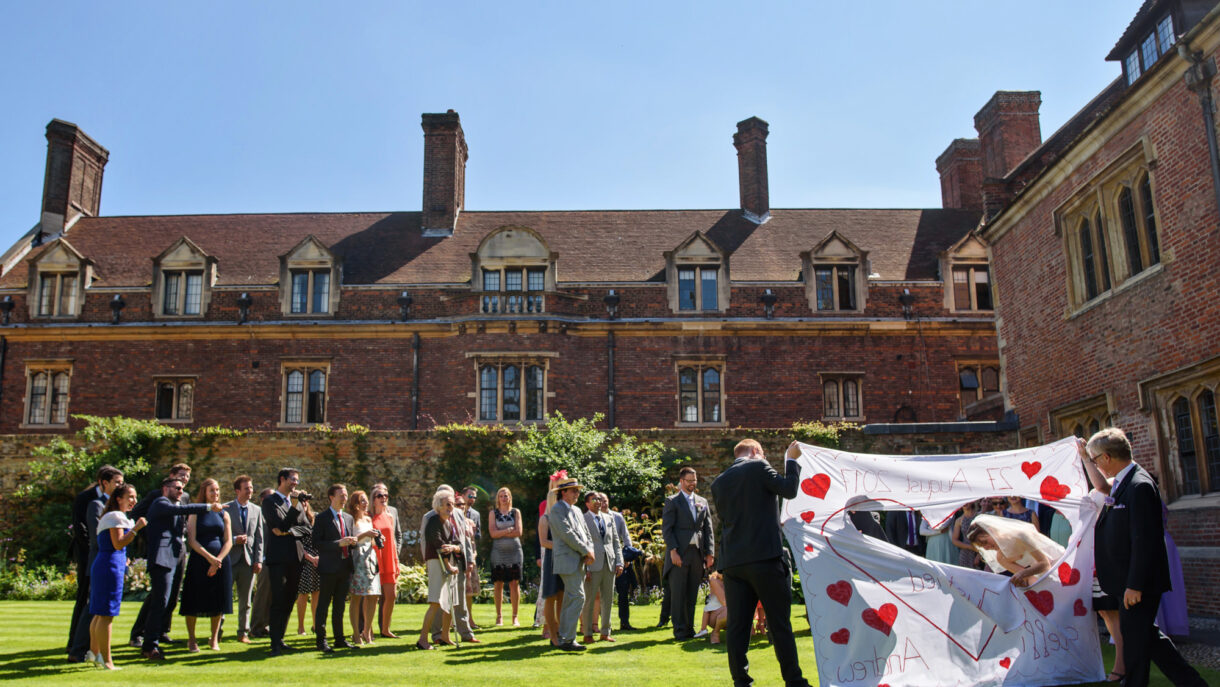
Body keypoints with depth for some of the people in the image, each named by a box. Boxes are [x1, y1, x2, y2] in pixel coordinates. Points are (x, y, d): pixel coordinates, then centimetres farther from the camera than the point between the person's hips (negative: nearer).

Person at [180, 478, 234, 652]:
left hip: (220, 561, 3)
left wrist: (218, 560, -10)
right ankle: (191, 639, 13)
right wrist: (209, 557, -15)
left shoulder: (224, 514, 10)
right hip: (199, 560, -2)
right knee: (194, 601, -1)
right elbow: (192, 540, -6)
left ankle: (214, 639, 16)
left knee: (218, 602, 5)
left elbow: (228, 541, 5)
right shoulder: (196, 513, 2)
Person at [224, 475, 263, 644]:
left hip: (248, 560, 3)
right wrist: (234, 540, -15)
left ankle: (243, 632, 16)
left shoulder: (256, 511, 10)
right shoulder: (225, 508, -1)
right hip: (229, 559, -3)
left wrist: (258, 560, 2)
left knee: (245, 601, 8)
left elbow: (259, 538, 9)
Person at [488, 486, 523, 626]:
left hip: (514, 551, 0)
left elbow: (518, 532, -4)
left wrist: (500, 532, -7)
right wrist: (508, 530, -11)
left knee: (514, 583, -2)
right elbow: (492, 533, -5)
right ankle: (499, 616, 7)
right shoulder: (493, 513, 7)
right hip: (498, 552, 0)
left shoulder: (516, 512, 8)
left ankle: (515, 616, 3)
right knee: (498, 584, 0)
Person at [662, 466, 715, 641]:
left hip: (697, 554, 4)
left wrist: (710, 552, 5)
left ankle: (689, 628, 14)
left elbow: (708, 529, 15)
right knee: (678, 595, -3)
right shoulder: (672, 502, 3)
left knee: (692, 595, 7)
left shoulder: (702, 502, 18)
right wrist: (673, 551, -14)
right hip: (679, 554, -4)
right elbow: (666, 529, -3)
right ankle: (680, 630, 1)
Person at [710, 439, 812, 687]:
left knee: (737, 625, 6)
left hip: (733, 562, 5)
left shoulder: (718, 483, 15)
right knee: (780, 623, 3)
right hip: (765, 556, -5)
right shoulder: (758, 467, -2)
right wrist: (791, 460, 9)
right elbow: (789, 489, -5)